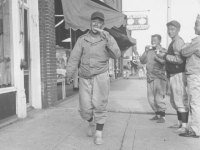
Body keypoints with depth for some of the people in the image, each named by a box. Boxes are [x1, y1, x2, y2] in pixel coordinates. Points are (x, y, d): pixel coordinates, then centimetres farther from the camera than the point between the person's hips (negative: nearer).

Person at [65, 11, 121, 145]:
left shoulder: (108, 38, 3)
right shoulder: (82, 39, 6)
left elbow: (116, 55, -12)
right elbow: (74, 58, 0)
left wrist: (107, 38, -21)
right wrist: (69, 74, -10)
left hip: (100, 76, -1)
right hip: (85, 78, 2)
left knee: (99, 106, -5)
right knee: (85, 109, 2)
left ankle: (99, 134, 9)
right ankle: (91, 123, 34)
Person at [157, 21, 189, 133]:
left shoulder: (178, 42, -12)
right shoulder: (174, 42, 20)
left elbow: (179, 59, -24)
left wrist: (164, 56, -15)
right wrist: (162, 58, 15)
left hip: (178, 75, -11)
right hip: (173, 75, 11)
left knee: (180, 100, -9)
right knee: (175, 101, 16)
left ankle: (184, 126, -6)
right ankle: (180, 123, 26)